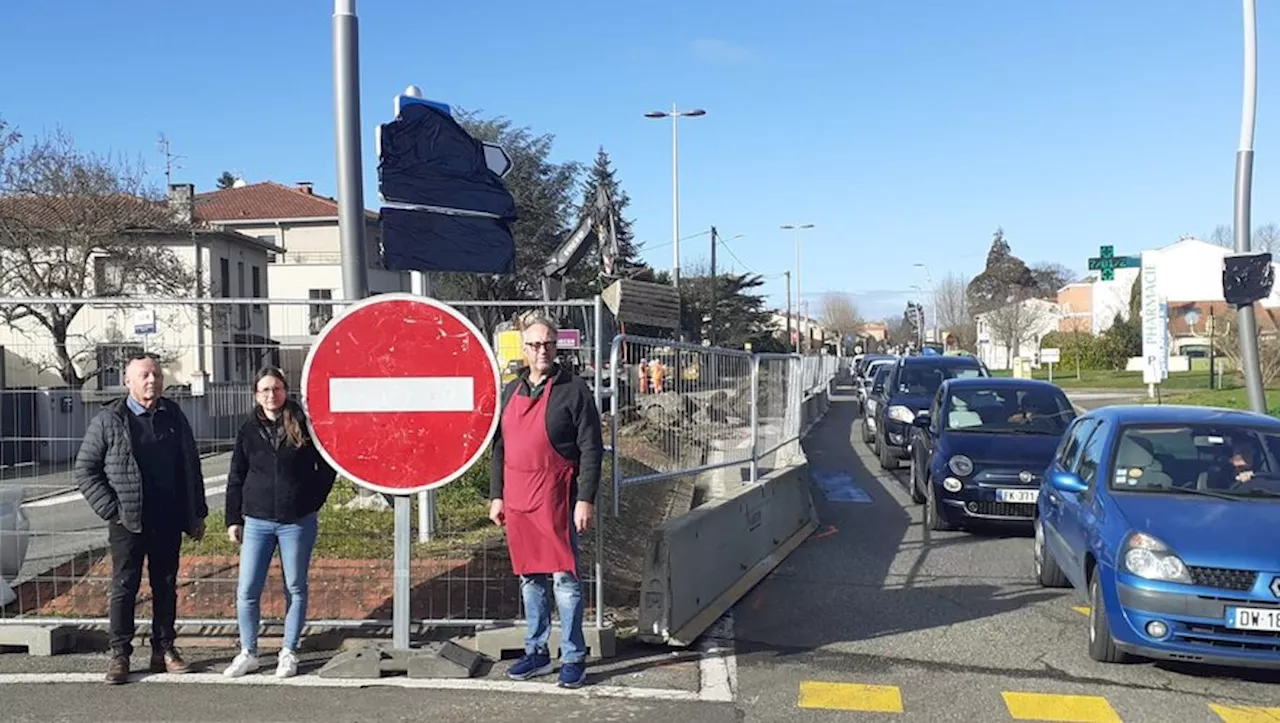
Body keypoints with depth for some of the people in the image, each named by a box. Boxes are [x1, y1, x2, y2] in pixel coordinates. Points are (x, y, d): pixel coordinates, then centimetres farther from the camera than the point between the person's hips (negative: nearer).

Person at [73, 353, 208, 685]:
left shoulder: (174, 416, 7)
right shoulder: (108, 420, -3)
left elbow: (191, 467, 12)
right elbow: (84, 471, 0)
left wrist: (196, 514, 9)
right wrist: (111, 509, -8)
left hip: (169, 521, 3)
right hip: (127, 522, -3)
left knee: (166, 585, 10)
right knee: (124, 587, 3)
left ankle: (164, 649, 20)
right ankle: (119, 654, 13)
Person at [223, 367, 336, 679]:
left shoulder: (304, 425, -3)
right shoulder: (249, 430, 4)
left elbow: (327, 466, 5)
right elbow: (236, 478, 9)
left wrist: (313, 502, 0)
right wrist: (233, 519, 4)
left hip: (297, 522, -2)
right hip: (257, 521, 2)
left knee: (295, 589, 8)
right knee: (246, 591, 1)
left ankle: (289, 653, 19)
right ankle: (248, 653, 16)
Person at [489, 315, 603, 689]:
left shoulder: (573, 389, -5)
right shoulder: (511, 391, 13)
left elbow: (591, 448, -8)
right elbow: (499, 447, 17)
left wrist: (585, 500, -13)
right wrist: (497, 496, 12)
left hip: (556, 499, -5)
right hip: (517, 500, 6)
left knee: (564, 579, -2)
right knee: (530, 578, 12)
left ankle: (573, 658, 6)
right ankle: (536, 653, 22)